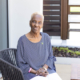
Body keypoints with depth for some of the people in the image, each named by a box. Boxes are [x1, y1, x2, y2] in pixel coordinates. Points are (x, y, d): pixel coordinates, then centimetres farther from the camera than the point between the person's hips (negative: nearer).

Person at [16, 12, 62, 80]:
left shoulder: (46, 38, 4)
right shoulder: (22, 40, -7)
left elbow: (51, 57, 10)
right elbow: (21, 64, -3)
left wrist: (44, 68, -7)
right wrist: (35, 72, -13)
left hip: (47, 71, 4)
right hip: (30, 74, -4)